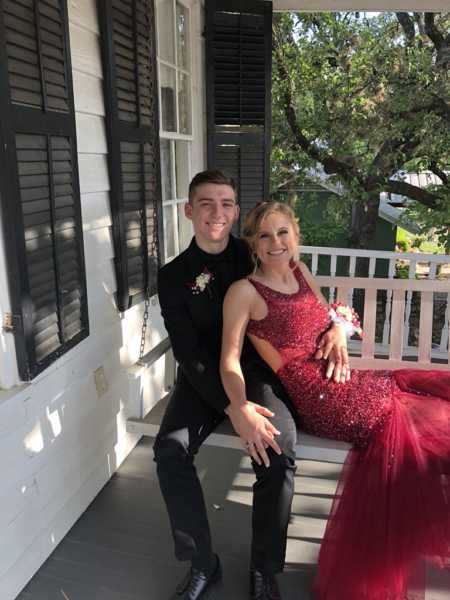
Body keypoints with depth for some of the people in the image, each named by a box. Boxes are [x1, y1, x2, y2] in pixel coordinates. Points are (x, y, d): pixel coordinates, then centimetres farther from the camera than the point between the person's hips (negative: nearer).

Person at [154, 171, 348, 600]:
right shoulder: (174, 276, -3)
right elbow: (189, 354, -10)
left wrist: (336, 327, -11)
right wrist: (234, 408, -24)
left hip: (257, 369, 0)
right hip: (203, 377, 1)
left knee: (278, 450, -27)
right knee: (170, 449, -25)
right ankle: (202, 564, -2)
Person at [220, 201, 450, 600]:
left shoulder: (300, 271, 12)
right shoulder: (244, 291, -10)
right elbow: (230, 360, -15)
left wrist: (339, 328, -2)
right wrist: (242, 412, -30)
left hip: (349, 382, 8)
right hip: (321, 401, -8)